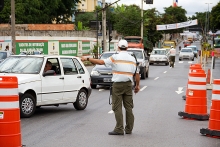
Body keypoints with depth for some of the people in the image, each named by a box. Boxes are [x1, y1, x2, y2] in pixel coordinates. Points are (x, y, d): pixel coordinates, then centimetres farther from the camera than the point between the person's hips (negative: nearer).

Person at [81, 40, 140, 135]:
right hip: (128, 84, 5)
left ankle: (119, 129, -4)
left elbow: (101, 62, -11)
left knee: (117, 107, -1)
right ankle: (129, 129, 15)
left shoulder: (115, 57, -6)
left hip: (118, 84, -5)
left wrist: (87, 59, -4)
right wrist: (137, 85, 19)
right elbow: (136, 74, 9)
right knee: (129, 107, 10)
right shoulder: (132, 59, 9)